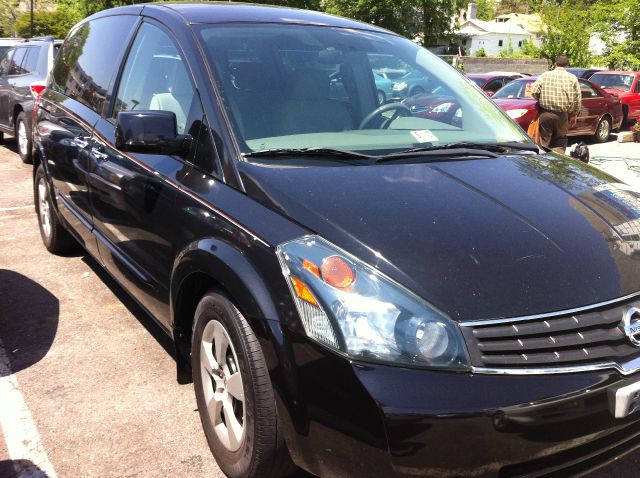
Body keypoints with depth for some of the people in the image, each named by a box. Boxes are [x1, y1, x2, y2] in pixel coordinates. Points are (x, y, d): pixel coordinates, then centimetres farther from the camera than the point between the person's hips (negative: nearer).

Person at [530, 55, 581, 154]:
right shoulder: (572, 78, 4)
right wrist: (574, 115, 12)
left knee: (544, 140, 7)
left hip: (545, 113, 0)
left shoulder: (545, 75, 3)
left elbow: (534, 92, -3)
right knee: (560, 142, 8)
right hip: (562, 115, 0)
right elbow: (578, 99, 2)